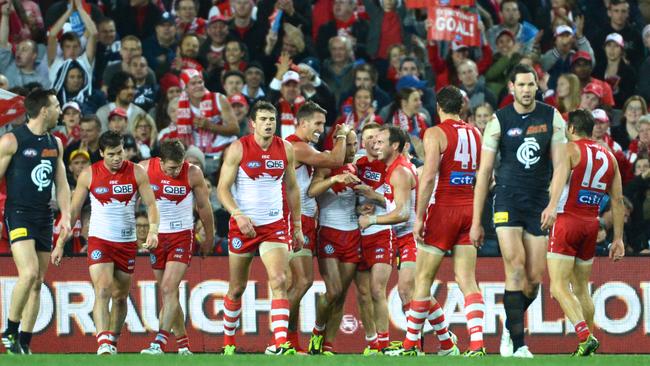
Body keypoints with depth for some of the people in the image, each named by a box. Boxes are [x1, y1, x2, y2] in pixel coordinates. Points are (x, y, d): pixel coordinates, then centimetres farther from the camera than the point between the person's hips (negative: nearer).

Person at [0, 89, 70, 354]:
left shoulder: (55, 143, 12)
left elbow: (61, 184, 17)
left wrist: (65, 216, 4)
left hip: (44, 218, 7)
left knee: (37, 283, 5)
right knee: (29, 273, -23)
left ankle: (24, 343, 10)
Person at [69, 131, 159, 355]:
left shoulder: (137, 173, -2)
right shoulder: (88, 175, -3)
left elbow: (151, 204, 0)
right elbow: (74, 210, 4)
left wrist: (153, 230, -18)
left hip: (127, 242, 2)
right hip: (99, 240, -2)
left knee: (120, 296, 11)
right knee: (102, 290, -20)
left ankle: (113, 342, 26)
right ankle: (103, 342, -30)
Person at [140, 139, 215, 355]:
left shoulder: (192, 174, -12)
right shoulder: (144, 169, -8)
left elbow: (204, 206, 2)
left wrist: (209, 238, 11)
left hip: (182, 235, -3)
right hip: (156, 236, 3)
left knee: (169, 288, -17)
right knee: (168, 293, 7)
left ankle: (160, 343, -23)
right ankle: (183, 343, 19)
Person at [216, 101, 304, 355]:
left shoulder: (285, 149, 3)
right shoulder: (238, 149, -8)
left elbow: (292, 188, 14)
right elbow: (223, 188, -9)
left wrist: (297, 227, 13)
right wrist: (238, 215, -25)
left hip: (275, 225, 2)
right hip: (243, 226, -2)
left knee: (279, 281, -17)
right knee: (237, 288, 9)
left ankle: (282, 344, -25)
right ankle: (228, 342, 28)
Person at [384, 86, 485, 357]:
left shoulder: (436, 134, -7)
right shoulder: (475, 134, 11)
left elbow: (428, 177, -16)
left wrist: (419, 217, -15)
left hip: (443, 209, -5)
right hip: (470, 209, 5)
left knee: (423, 279, 5)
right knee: (467, 281, 1)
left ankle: (411, 345, 11)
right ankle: (477, 344, -13)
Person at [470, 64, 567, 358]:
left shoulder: (551, 117, 2)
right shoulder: (499, 121, -2)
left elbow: (559, 165, 0)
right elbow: (484, 172, 1)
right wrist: (476, 222, -1)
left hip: (539, 203, 2)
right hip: (508, 201, -2)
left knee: (535, 278, 3)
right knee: (516, 269, -16)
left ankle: (511, 326, 29)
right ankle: (518, 344, -15)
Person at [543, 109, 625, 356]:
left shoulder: (571, 149, -3)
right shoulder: (608, 156, 15)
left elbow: (561, 176, -24)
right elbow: (617, 200, 13)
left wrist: (552, 206, -40)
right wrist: (618, 238, 16)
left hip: (567, 219, -6)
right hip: (591, 225, 6)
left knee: (559, 287, -9)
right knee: (581, 288, 17)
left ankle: (584, 336, -24)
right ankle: (588, 338, 17)